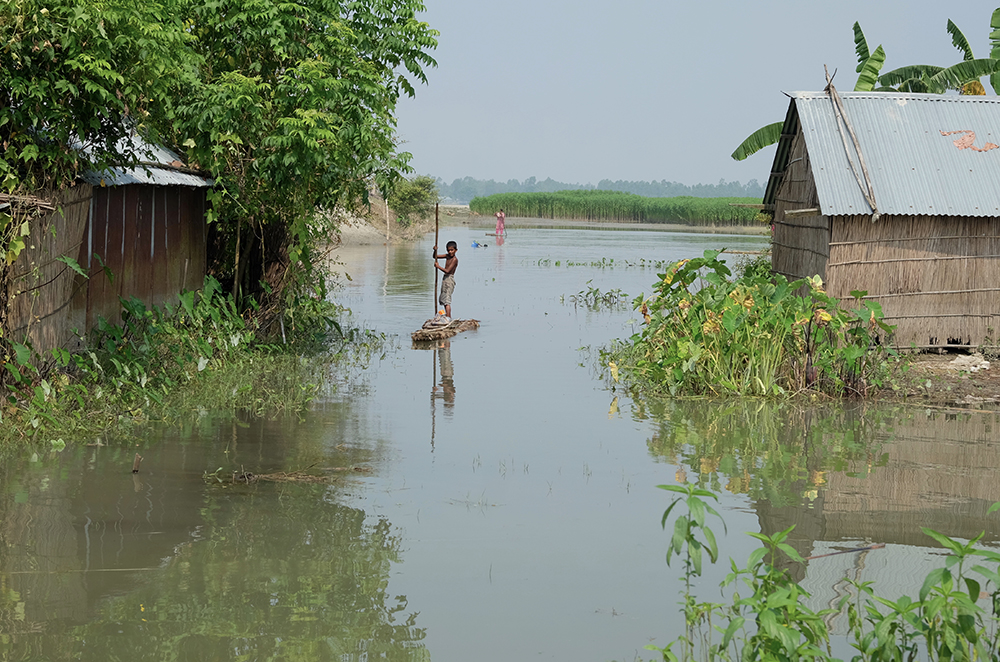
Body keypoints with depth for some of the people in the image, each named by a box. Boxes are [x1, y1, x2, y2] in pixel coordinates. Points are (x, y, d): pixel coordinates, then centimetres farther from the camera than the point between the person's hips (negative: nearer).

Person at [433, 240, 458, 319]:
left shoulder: (454, 259, -15)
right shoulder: (447, 256, 10)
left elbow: (447, 271, -21)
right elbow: (435, 257, 14)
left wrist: (438, 266, -13)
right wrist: (435, 250, -5)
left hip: (449, 279, -10)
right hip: (445, 279, 10)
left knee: (447, 300, -17)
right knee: (442, 299, 18)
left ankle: (448, 318, -23)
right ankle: (449, 317, 29)